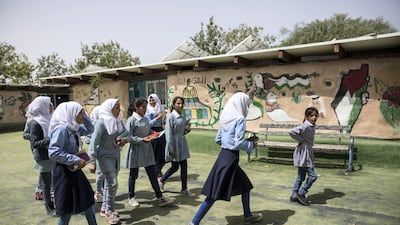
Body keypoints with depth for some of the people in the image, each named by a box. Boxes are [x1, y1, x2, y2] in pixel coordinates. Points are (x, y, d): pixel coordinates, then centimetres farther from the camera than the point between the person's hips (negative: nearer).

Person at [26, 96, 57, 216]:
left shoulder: (48, 119, 5)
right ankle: (49, 207, 22)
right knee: (47, 183, 7)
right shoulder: (35, 123, -15)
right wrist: (50, 140, -29)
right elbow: (34, 143, -18)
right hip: (44, 158, -7)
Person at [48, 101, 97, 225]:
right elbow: (53, 152, -28)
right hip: (64, 172, -9)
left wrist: (84, 115, 5)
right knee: (67, 208, 4)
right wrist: (76, 160, -24)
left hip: (74, 170, 9)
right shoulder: (61, 128, -21)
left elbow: (89, 129, 19)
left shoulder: (74, 128, 5)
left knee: (88, 199, 16)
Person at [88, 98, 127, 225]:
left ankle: (104, 209, 29)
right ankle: (109, 211, 9)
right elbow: (94, 142, -19)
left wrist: (124, 141, -7)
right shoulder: (101, 122, -17)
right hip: (105, 156, -7)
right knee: (113, 183, -9)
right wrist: (92, 160, -21)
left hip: (116, 156, 7)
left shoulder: (118, 121, 4)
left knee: (109, 183, 15)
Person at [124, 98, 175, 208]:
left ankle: (160, 198, 10)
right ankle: (131, 198, 28)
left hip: (147, 150, 6)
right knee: (133, 175, 10)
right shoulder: (131, 120, -13)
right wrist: (142, 140, -25)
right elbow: (129, 137, -16)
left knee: (152, 174, 6)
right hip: (136, 150, -6)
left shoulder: (146, 119, 8)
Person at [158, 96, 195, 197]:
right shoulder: (170, 117, -13)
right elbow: (169, 134, -16)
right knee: (175, 167, 3)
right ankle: (161, 180, 27)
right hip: (174, 143, -7)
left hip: (182, 143, 7)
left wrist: (187, 129, -3)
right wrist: (170, 149, -18)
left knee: (184, 166, 9)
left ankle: (184, 189, 20)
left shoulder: (182, 117, 9)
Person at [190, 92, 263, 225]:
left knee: (245, 185, 23)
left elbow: (218, 139, 13)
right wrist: (251, 144, -3)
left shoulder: (226, 118, 9)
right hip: (231, 157, -9)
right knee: (215, 193, -1)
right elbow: (239, 143, -20)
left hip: (224, 155, 9)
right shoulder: (240, 119, -14)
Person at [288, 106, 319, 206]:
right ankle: (301, 193, 6)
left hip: (307, 153, 9)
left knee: (301, 176, 14)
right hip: (303, 153, -9)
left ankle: (294, 196, 22)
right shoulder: (305, 126, -19)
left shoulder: (312, 126, 10)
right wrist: (301, 140, -19)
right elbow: (291, 132, -31)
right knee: (313, 175, -7)